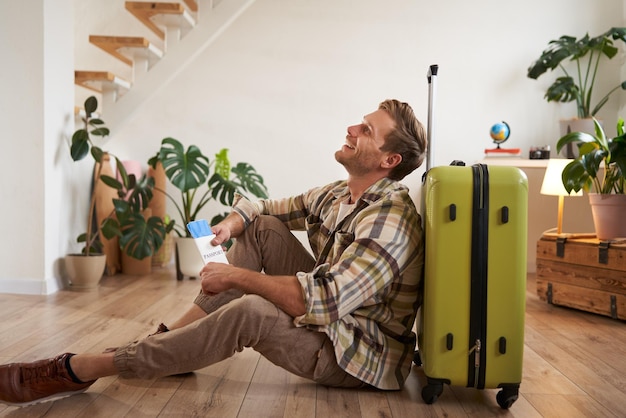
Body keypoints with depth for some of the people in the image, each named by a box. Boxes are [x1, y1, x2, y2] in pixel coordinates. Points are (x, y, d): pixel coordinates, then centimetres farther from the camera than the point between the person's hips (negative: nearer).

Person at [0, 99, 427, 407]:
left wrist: (238, 276, -22)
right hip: (331, 311, 8)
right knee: (262, 227, -1)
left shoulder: (391, 221, -25)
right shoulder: (337, 195, 4)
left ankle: (77, 371, -20)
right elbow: (264, 208, 15)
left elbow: (324, 302, -32)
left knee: (248, 312, -33)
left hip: (361, 356, -8)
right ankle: (170, 338, -2)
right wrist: (234, 222, -7)